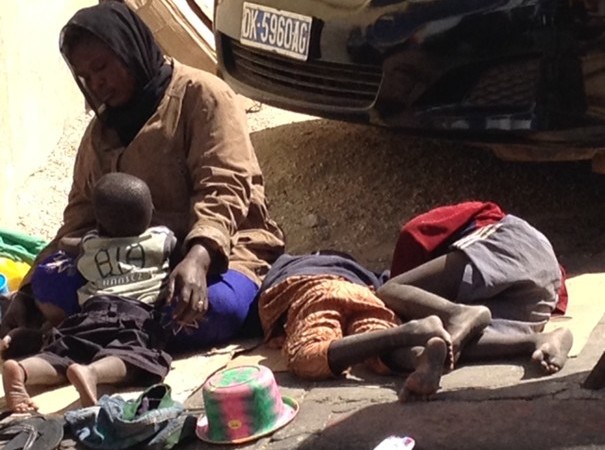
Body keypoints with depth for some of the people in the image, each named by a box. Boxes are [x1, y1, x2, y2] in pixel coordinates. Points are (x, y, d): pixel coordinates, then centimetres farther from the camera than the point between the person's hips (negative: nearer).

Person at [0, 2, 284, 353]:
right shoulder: (101, 130, 18)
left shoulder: (201, 94, -3)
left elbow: (223, 187, -17)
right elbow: (82, 215, 15)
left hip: (221, 250, -4)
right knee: (52, 280, -21)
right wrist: (32, 288, 0)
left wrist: (197, 258, -35)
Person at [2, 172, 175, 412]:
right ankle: (92, 372, -57)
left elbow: (64, 243, 49)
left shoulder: (90, 244, 29)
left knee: (62, 352, 0)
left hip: (95, 309, 4)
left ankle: (21, 370, -32)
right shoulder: (162, 239, 21)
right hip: (137, 312, -4)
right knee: (136, 357, -27)